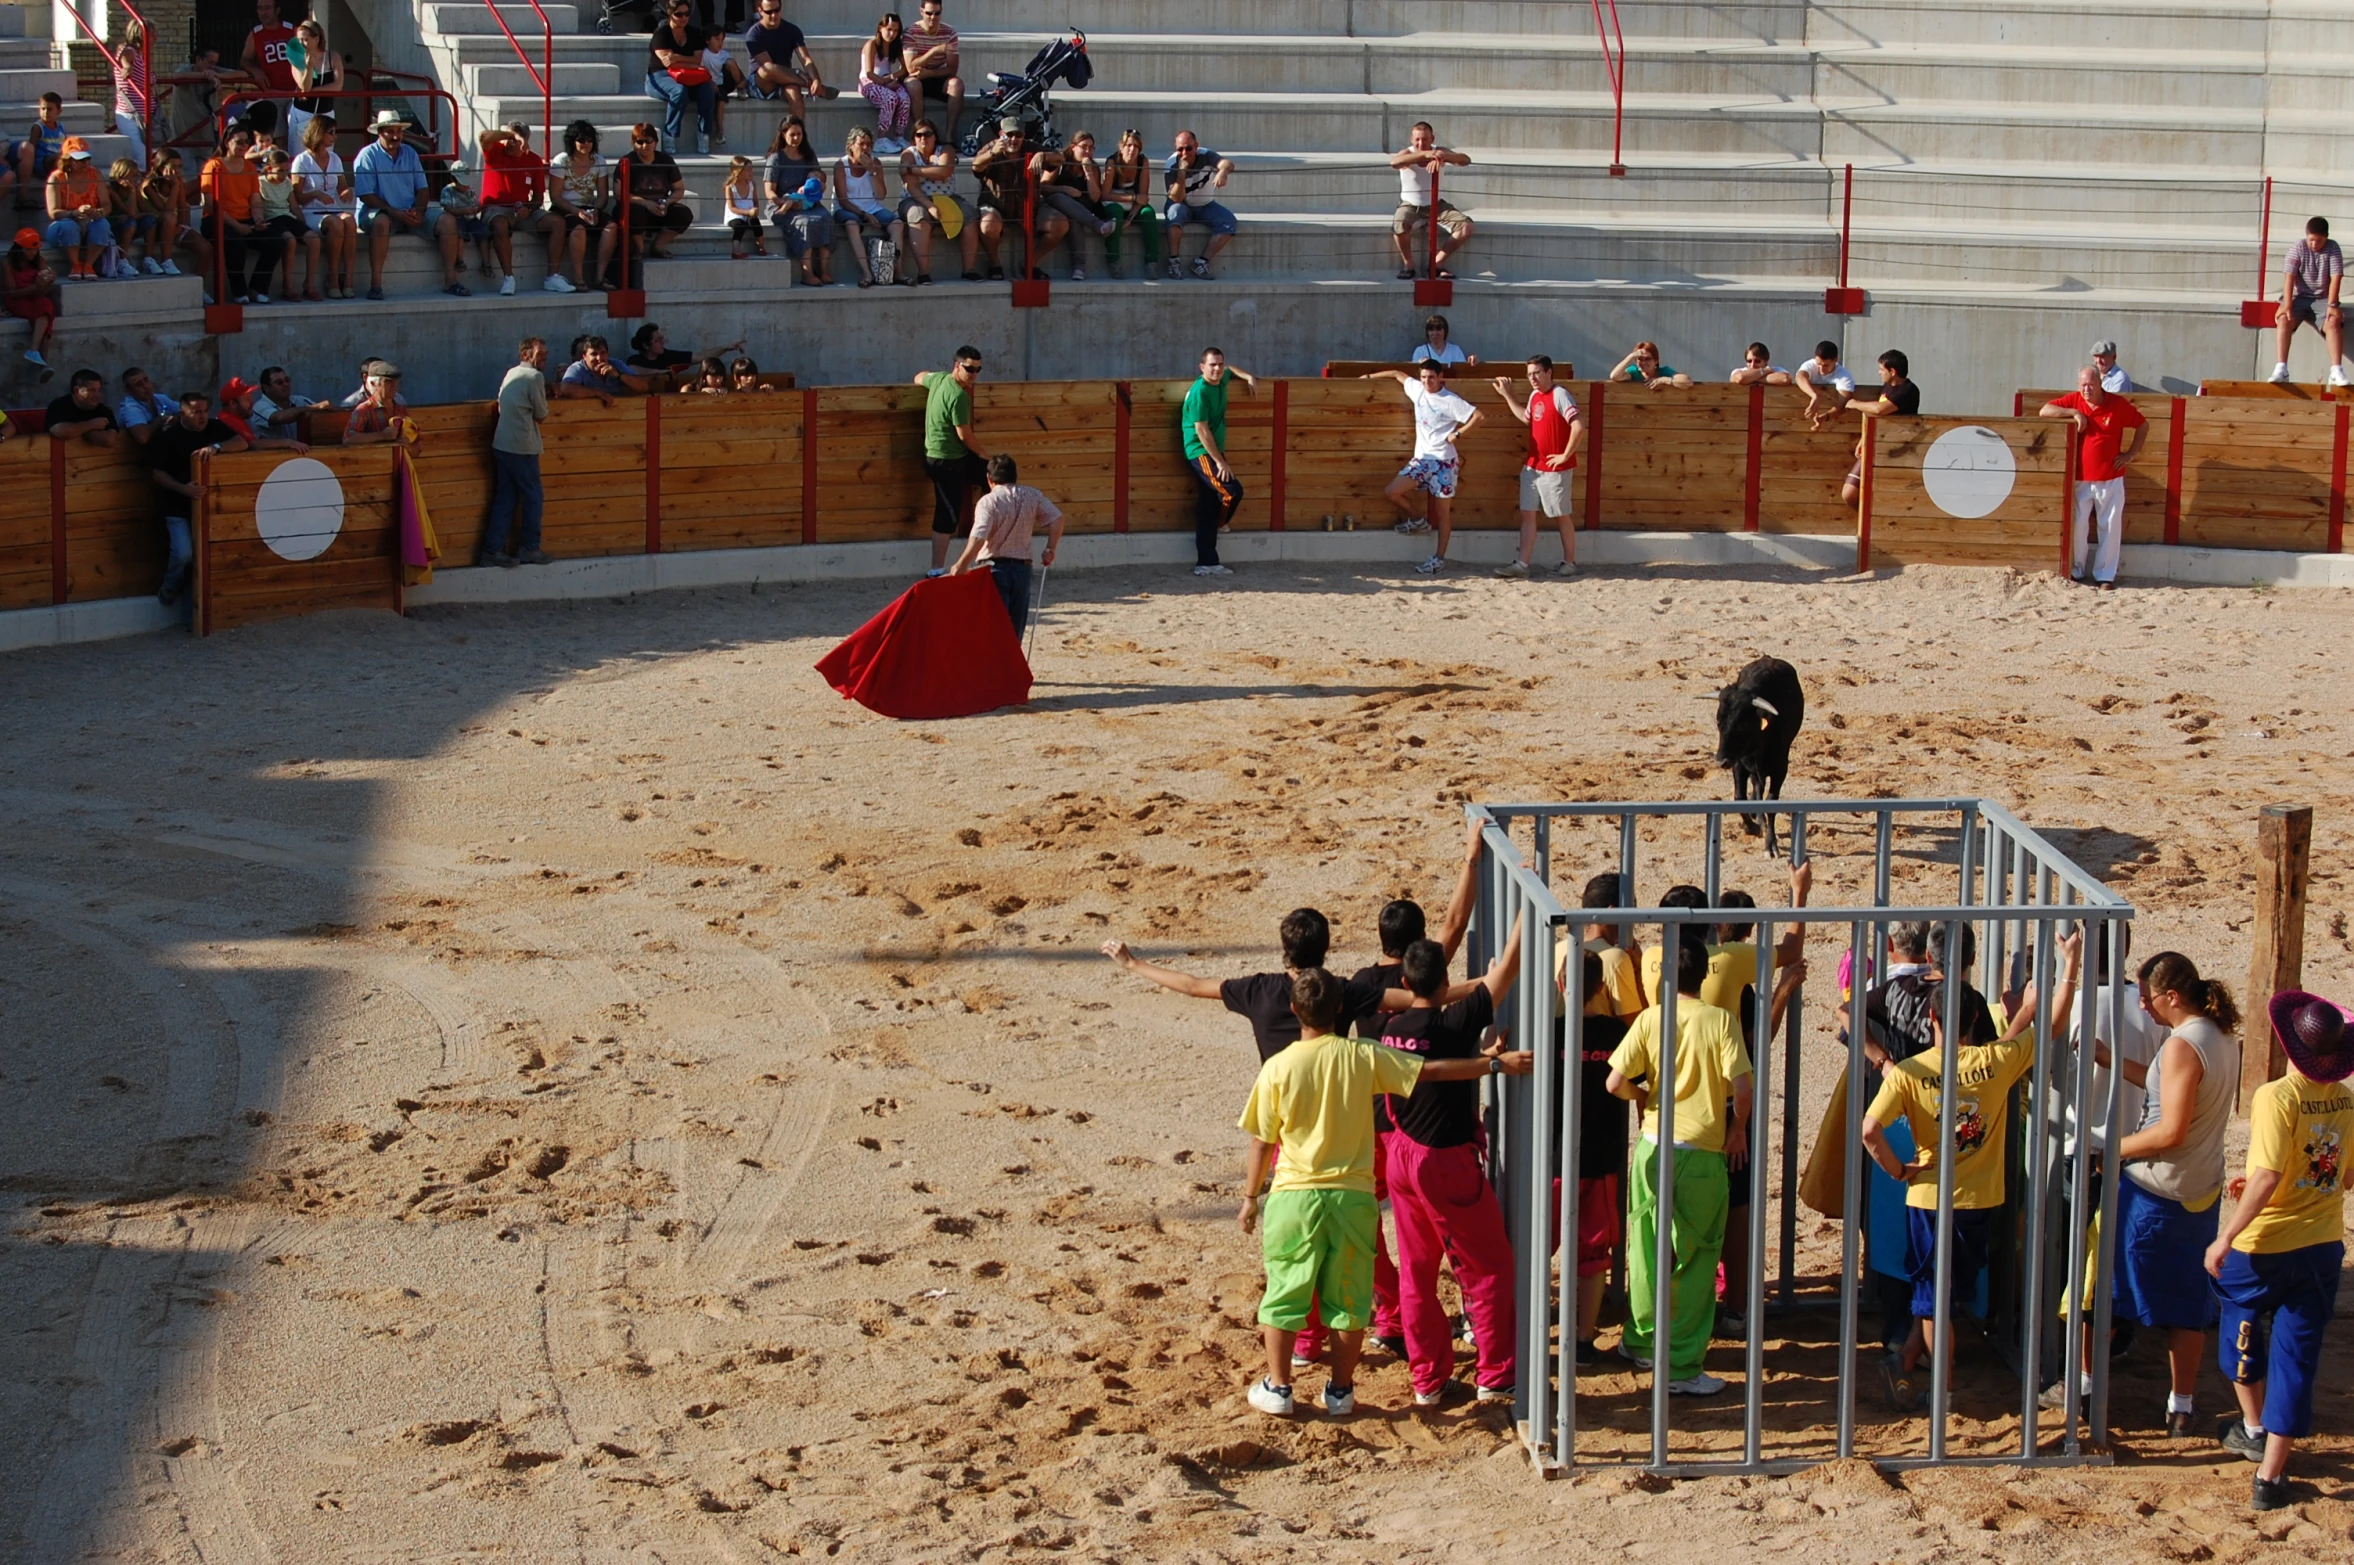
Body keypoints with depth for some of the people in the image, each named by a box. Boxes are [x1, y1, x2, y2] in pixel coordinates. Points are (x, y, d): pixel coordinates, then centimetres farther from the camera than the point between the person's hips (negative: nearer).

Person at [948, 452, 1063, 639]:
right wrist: (1050, 550, 6)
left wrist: (962, 564, -20)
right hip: (1022, 567, 4)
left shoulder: (989, 502, -12)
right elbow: (1056, 518, 0)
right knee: (1015, 628, 12)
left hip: (994, 569, -4)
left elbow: (979, 537, -23)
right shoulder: (1031, 496, 4)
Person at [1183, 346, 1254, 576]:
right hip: (1200, 452, -8)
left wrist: (1248, 377, 15)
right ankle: (1217, 524, 14)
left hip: (1212, 452, 8)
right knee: (1233, 490, -17)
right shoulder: (1200, 391, -19)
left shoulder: (1220, 381, 7)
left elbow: (1231, 368, 33)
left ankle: (1206, 564, 6)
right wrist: (1220, 462, -21)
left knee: (1209, 507, 6)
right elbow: (1202, 431, -21)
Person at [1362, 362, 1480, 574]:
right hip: (1421, 458, 6)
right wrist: (1370, 376, 27)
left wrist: (1457, 434, -15)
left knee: (1443, 511, 1)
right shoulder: (1417, 389, 5)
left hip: (1443, 461, -6)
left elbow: (1478, 416, -16)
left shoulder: (1451, 401, -11)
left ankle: (1439, 558, 6)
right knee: (1391, 492, -6)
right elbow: (1397, 374, 22)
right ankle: (1417, 521, 19)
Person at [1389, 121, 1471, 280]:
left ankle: (1437, 263, -3)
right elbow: (1394, 162, -39)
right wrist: (1424, 154, -52)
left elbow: (1466, 160, -23)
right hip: (1411, 206, -3)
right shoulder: (1408, 154, -13)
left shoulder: (1440, 151, -6)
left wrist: (1444, 157, -46)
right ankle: (1408, 265, -9)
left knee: (1466, 227, -17)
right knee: (1399, 226, -35)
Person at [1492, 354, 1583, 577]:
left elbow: (1579, 426, -24)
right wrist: (1506, 395, 26)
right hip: (1532, 466, 8)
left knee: (1561, 516, 4)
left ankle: (1570, 563, 15)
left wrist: (1565, 455, -19)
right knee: (1527, 514, 4)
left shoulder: (1559, 395, -16)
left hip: (1555, 469, -8)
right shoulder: (1535, 395, 10)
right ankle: (1522, 564, 4)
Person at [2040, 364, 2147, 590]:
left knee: (2110, 527, 3)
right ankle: (2075, 571, 14)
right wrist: (2074, 412, -15)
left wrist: (2130, 453, 2)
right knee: (2077, 526, 1)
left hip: (2110, 480, 0)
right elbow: (2045, 410, -6)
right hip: (2080, 480, 1)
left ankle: (2105, 575, 10)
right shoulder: (2074, 401, 1)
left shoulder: (2118, 405, -2)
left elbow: (2143, 424, 9)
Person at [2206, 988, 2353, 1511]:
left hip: (2265, 1250, -4)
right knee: (2296, 1357, 7)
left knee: (2241, 1330, 25)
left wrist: (2226, 1237, -19)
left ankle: (2253, 1428, 39)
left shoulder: (2277, 1097, -20)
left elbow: (2267, 1178, -25)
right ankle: (2270, 1477, 7)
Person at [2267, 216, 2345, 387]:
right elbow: (2289, 277, -14)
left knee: (2334, 322, -29)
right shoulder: (2298, 248, -6)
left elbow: (2336, 278, -12)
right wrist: (2287, 305, -24)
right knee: (2283, 319, -29)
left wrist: (2331, 305, -23)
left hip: (2322, 298, 0)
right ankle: (2281, 369, -34)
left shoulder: (2333, 248, -5)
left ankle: (2336, 371, -33)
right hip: (2299, 297, 0)